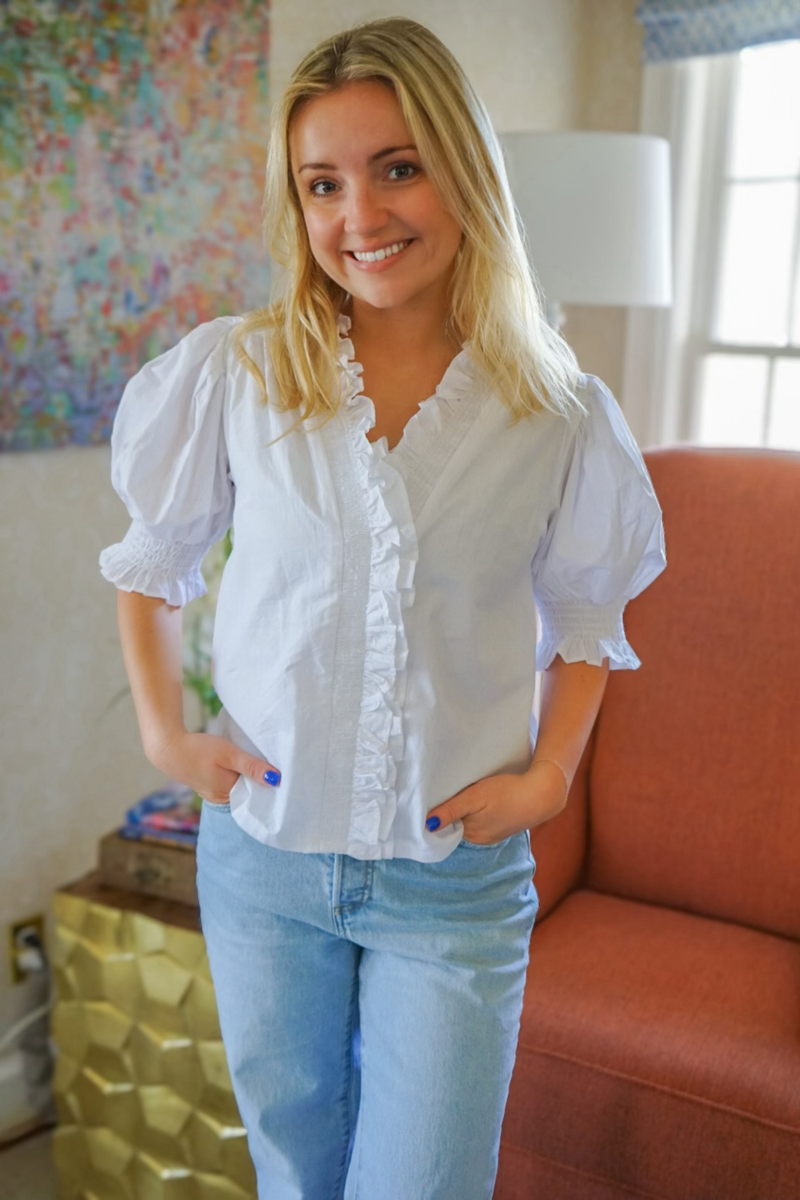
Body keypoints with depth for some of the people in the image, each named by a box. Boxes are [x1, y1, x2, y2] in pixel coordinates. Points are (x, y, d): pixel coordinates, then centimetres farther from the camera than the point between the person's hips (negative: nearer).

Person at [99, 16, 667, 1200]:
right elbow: (150, 560, 7)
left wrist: (548, 774, -3)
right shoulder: (233, 372, -7)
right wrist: (165, 730, -2)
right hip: (263, 854, 2)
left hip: (457, 881, -1)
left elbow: (584, 615, 7)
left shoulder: (563, 414, -8)